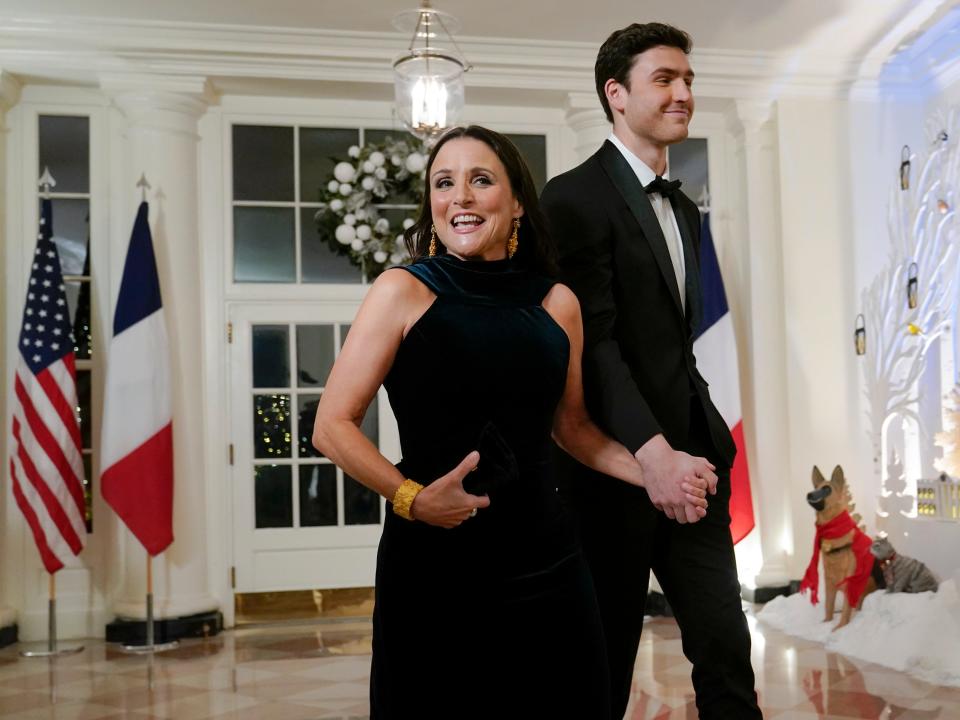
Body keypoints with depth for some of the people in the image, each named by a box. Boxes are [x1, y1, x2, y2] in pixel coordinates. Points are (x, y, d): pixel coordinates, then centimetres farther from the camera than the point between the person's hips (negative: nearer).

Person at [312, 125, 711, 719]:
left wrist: (657, 476, 6)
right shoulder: (403, 291, -4)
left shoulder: (557, 303, 6)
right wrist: (410, 497, -18)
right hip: (432, 563, -3)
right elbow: (333, 425, -6)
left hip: (543, 559, 3)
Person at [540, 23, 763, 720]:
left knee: (726, 645, 5)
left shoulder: (685, 210, 19)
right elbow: (594, 340, -18)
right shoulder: (575, 198, -8)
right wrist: (652, 451, -27)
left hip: (690, 459, 7)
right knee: (608, 659, 7)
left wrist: (707, 439, 10)